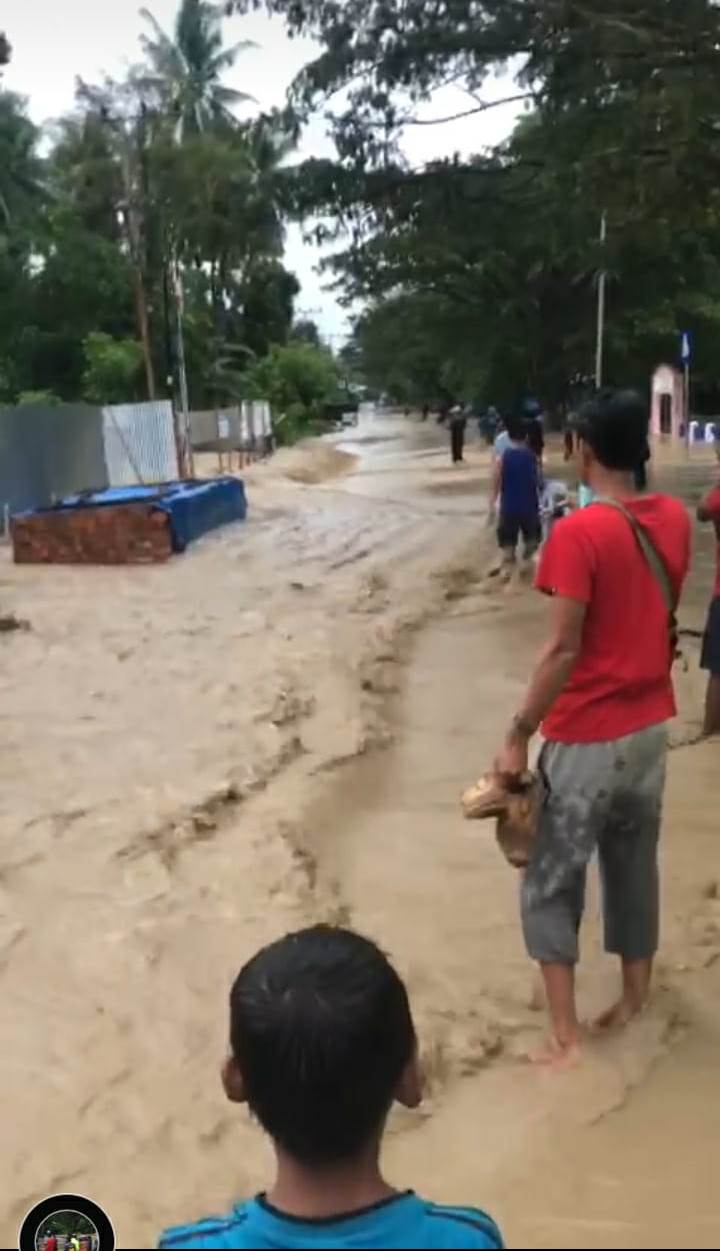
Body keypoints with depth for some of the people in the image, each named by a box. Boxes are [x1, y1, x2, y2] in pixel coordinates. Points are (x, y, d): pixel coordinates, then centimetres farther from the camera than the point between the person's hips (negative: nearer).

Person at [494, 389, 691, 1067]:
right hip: (650, 725, 7)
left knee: (551, 883, 7)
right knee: (635, 865, 21)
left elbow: (563, 650, -21)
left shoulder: (577, 534, -20)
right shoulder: (675, 519, 0)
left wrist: (518, 736, -16)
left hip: (588, 737, -7)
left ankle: (565, 1036, 12)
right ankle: (635, 996, 36)